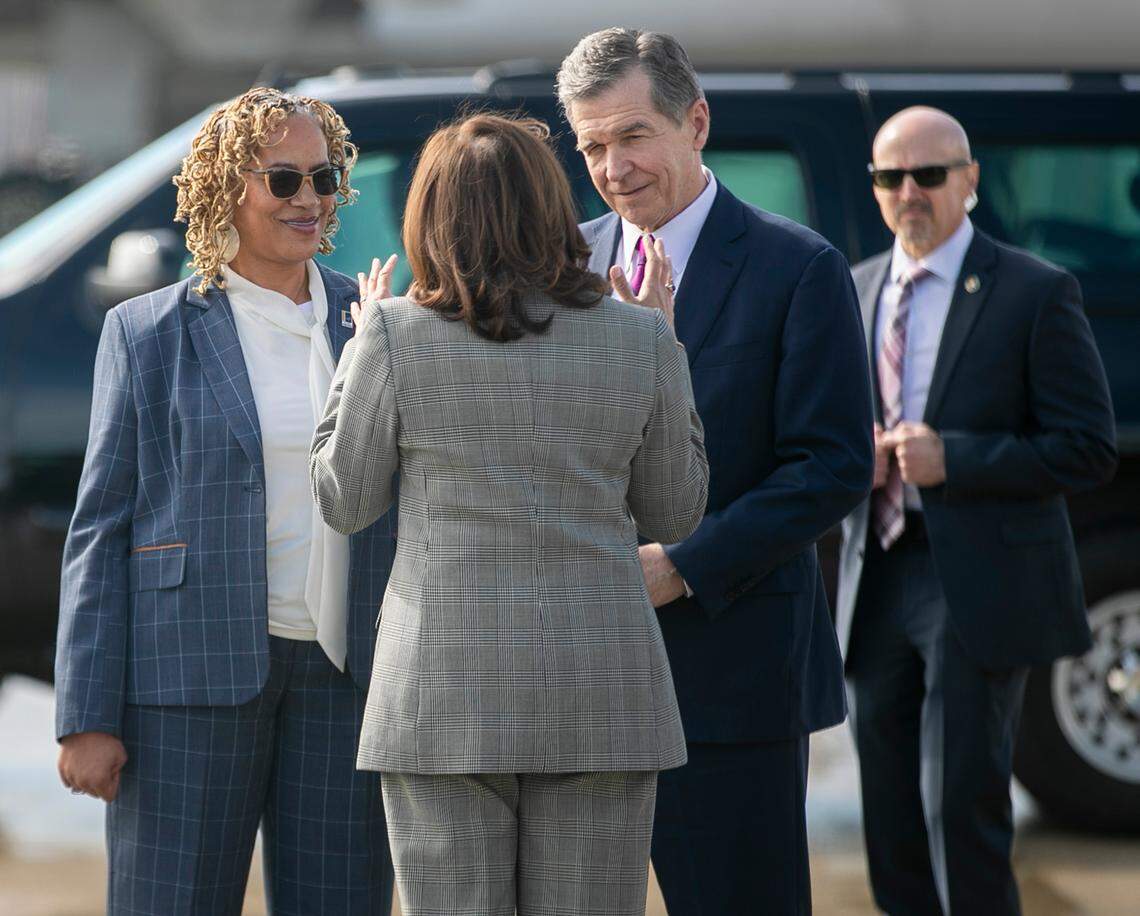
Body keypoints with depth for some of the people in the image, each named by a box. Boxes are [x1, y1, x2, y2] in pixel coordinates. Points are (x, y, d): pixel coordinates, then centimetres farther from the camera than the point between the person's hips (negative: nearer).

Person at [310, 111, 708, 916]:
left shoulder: (397, 337, -7)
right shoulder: (639, 341, -2)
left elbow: (345, 502, 4)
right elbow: (673, 514, 9)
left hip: (447, 689, -1)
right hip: (596, 693, 1)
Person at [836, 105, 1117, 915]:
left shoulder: (1035, 294, -4)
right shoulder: (855, 292, 13)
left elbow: (1088, 451, -8)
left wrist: (952, 459, -18)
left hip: (980, 590, -5)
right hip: (879, 579, 6)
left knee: (960, 808, -11)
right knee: (891, 823, 8)